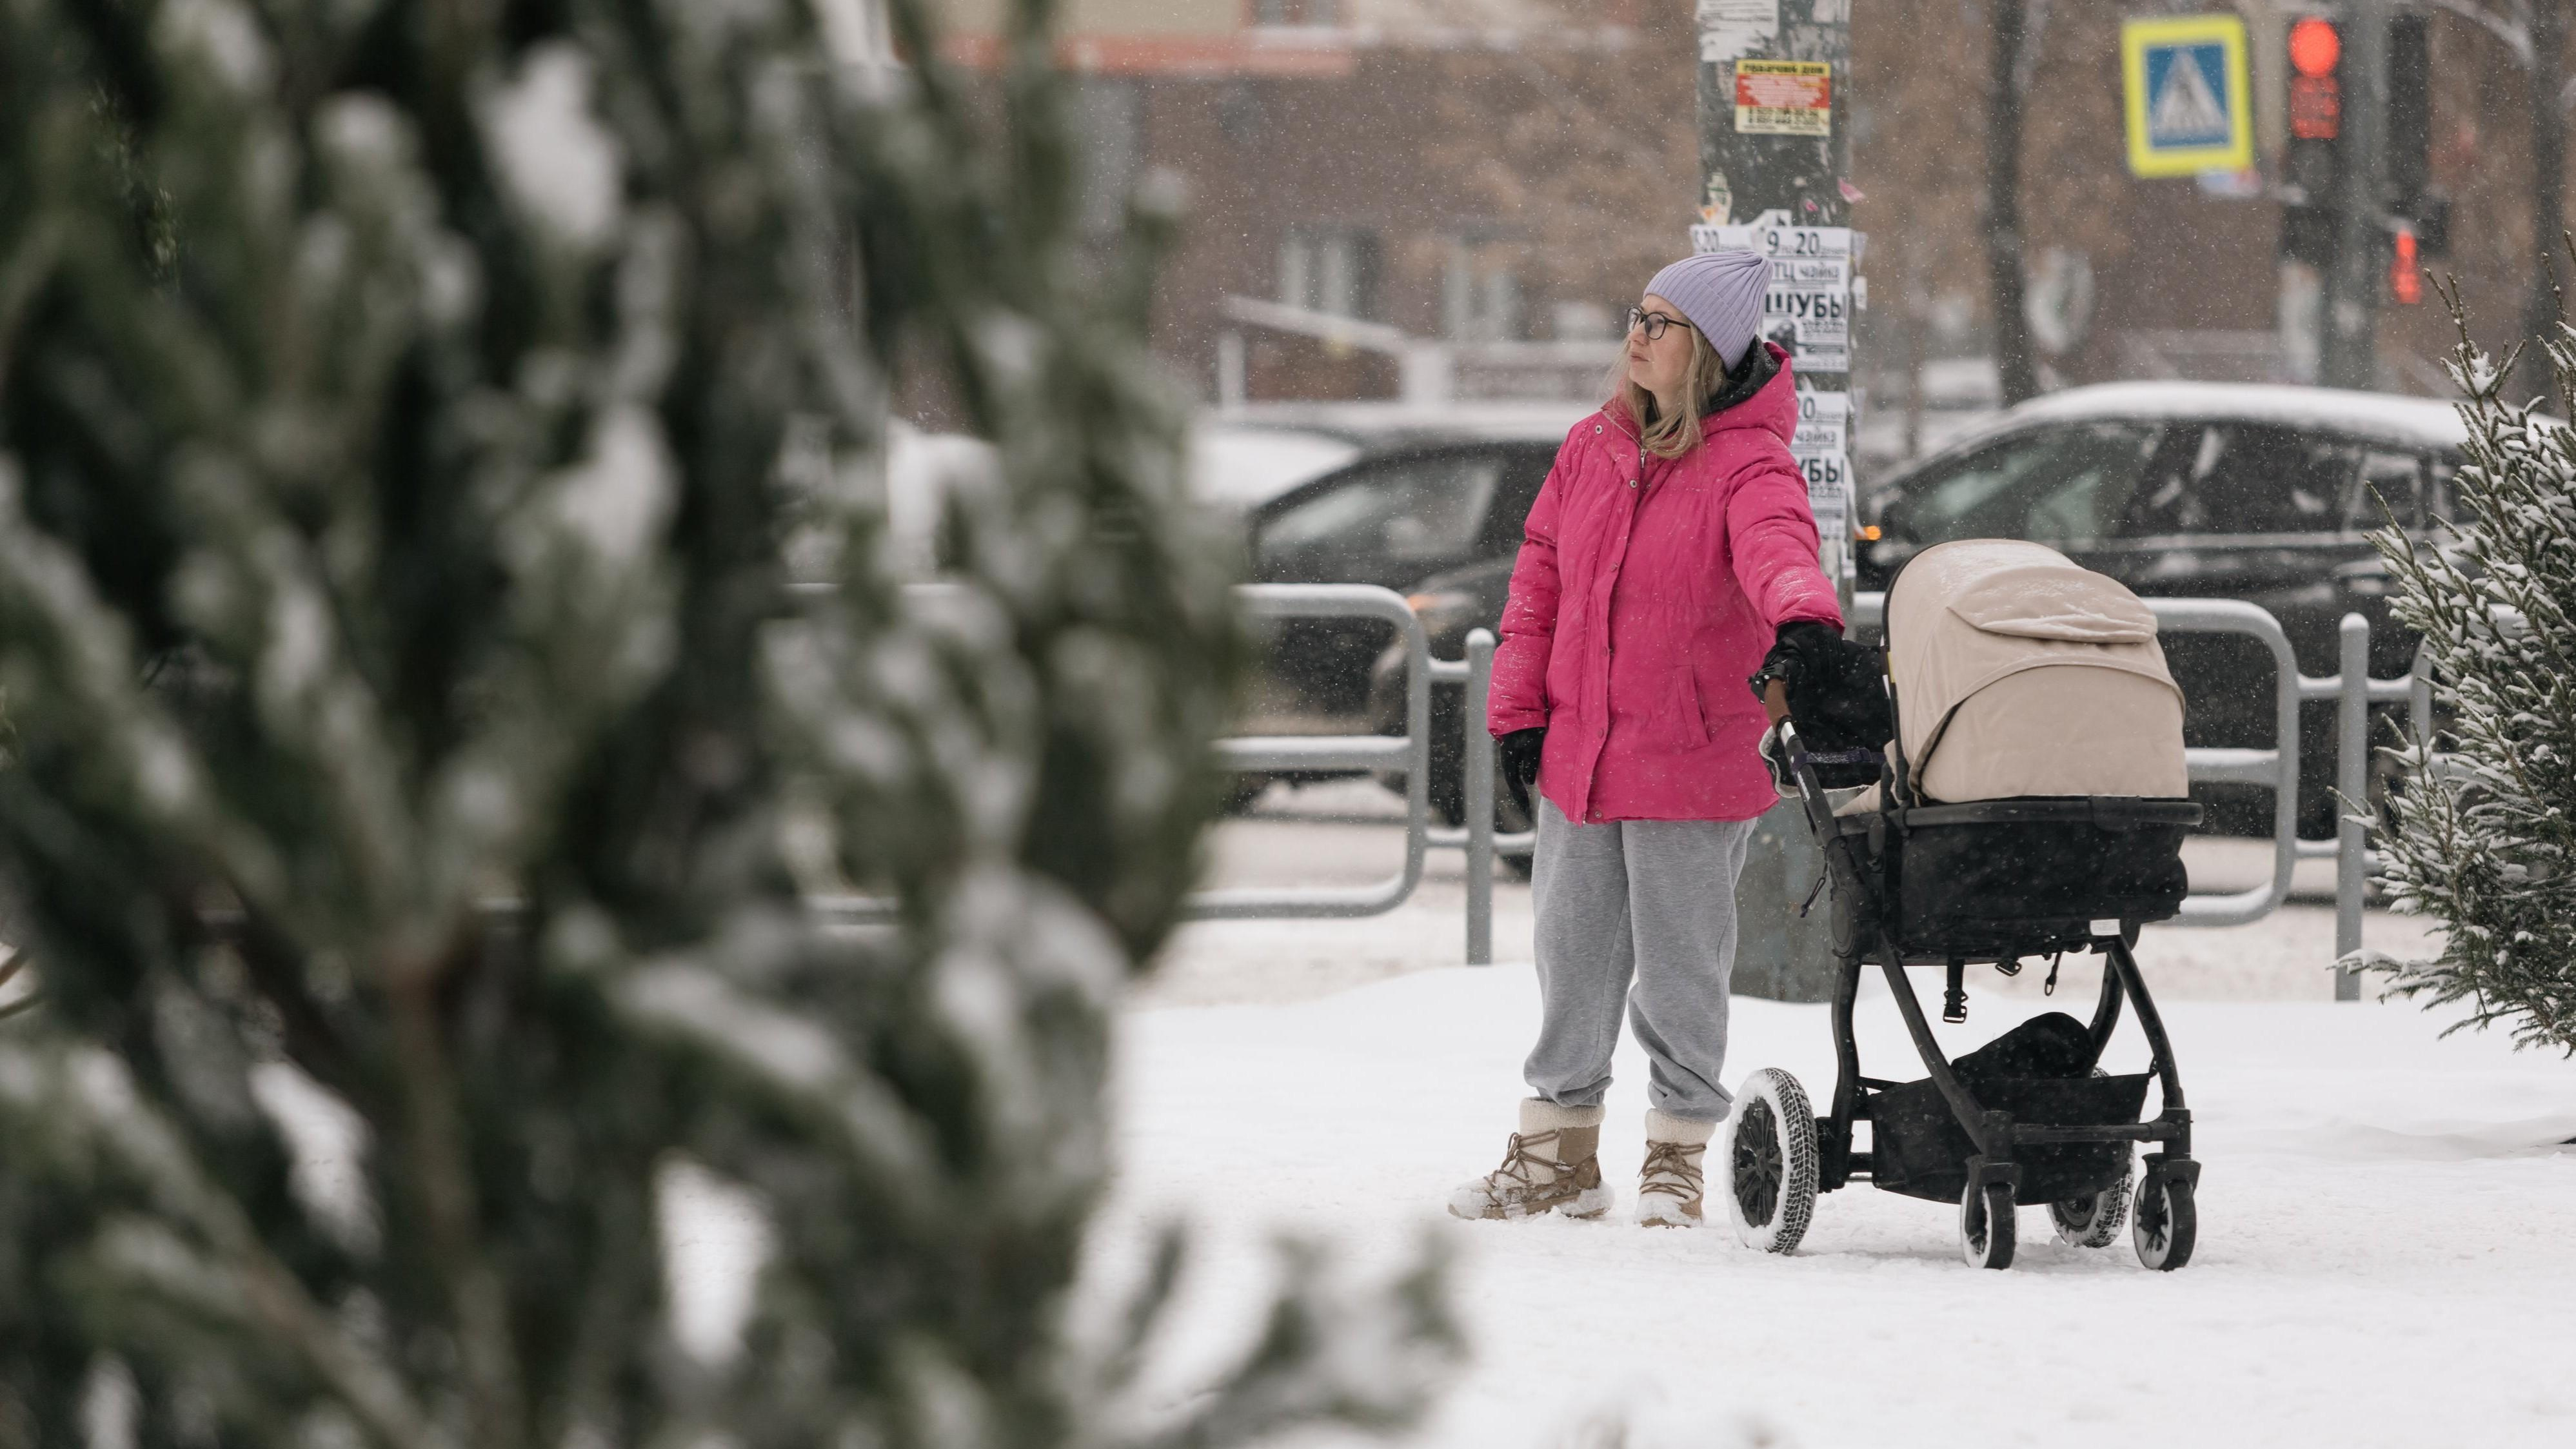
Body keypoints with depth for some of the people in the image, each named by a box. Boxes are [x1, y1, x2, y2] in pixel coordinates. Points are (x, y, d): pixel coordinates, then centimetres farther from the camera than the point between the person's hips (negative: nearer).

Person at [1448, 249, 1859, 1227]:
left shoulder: (1749, 466, -11)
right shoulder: (1593, 447, 7)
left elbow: (1776, 548, -33)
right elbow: (1540, 578, 13)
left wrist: (1803, 618, -55)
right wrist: (1519, 710, 6)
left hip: (1695, 762, -5)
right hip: (1576, 752, 5)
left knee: (1679, 964, 3)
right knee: (1574, 955, 12)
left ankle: (1678, 1155, 17)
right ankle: (1557, 1150, 22)